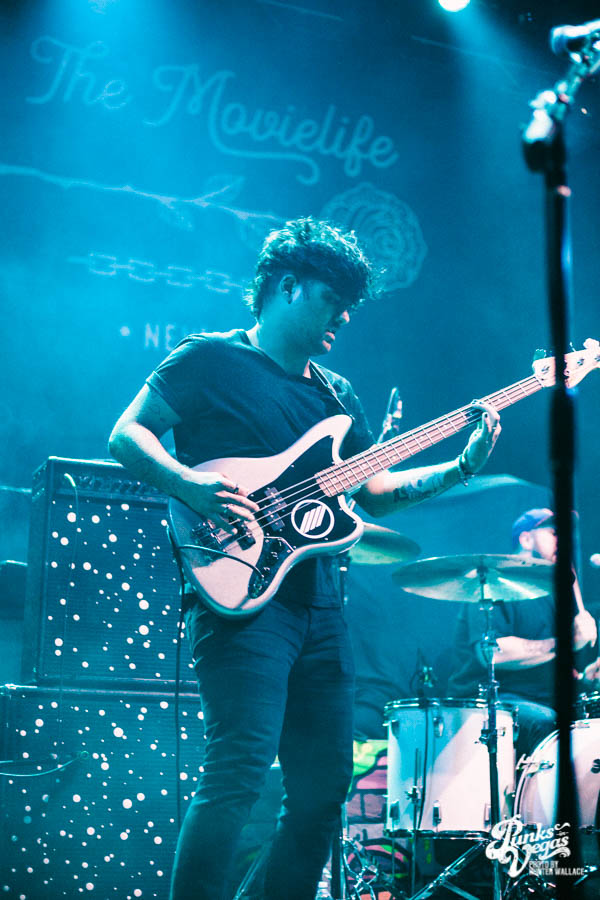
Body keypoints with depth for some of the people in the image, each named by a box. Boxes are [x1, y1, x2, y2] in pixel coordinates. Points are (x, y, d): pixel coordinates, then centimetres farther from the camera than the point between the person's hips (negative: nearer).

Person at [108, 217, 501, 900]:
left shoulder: (336, 396, 21)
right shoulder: (211, 359, 1)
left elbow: (375, 490, 18)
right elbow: (127, 434, -5)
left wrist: (462, 466, 6)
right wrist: (191, 484, -22)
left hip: (317, 605, 8)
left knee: (326, 781, 9)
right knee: (238, 772, -17)